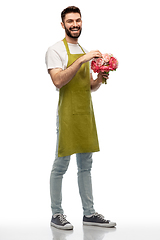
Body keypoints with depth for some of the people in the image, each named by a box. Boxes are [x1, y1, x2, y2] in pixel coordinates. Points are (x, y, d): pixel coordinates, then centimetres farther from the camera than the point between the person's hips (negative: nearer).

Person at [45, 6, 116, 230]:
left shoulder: (85, 52, 18)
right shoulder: (56, 50, -5)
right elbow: (58, 81, -20)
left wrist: (99, 80, 0)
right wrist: (81, 60, -23)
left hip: (86, 114, 7)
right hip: (67, 114, -7)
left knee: (86, 166, 11)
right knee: (60, 166, 0)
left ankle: (89, 213, 18)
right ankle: (56, 215, 10)